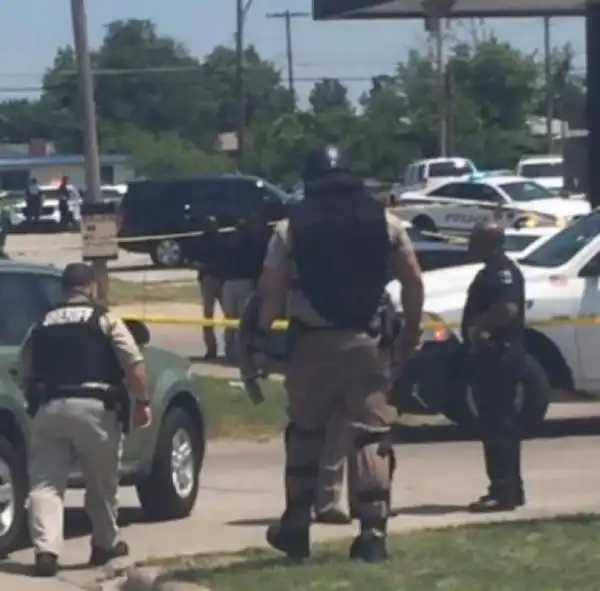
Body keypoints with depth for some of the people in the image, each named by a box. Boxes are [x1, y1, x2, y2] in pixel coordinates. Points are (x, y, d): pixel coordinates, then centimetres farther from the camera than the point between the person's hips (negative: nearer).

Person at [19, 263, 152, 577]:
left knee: (45, 483, -1)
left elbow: (25, 376, 17)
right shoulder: (105, 320, 4)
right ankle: (105, 544, 31)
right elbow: (134, 365, -5)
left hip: (50, 409, 2)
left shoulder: (40, 326, 16)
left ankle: (45, 550, -17)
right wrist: (142, 402, 5)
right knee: (101, 482, 16)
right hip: (93, 407, -2)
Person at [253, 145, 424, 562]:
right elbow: (414, 281, 2)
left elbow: (271, 291, -9)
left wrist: (262, 339, -1)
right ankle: (373, 533, -7)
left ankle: (296, 528, 20)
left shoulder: (290, 229, 0)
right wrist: (412, 333, 10)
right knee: (372, 437, 2)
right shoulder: (384, 222, 5)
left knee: (304, 433, 16)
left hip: (311, 343, 0)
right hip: (364, 341, 0)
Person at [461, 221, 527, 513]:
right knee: (497, 424, 13)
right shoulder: (492, 271, 18)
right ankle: (509, 490, 19)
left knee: (499, 424, -11)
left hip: (498, 355, -11)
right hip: (489, 355, 11)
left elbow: (508, 308, -29)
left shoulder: (503, 271, -14)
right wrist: (477, 328, 0)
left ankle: (504, 492, -12)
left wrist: (479, 324, -17)